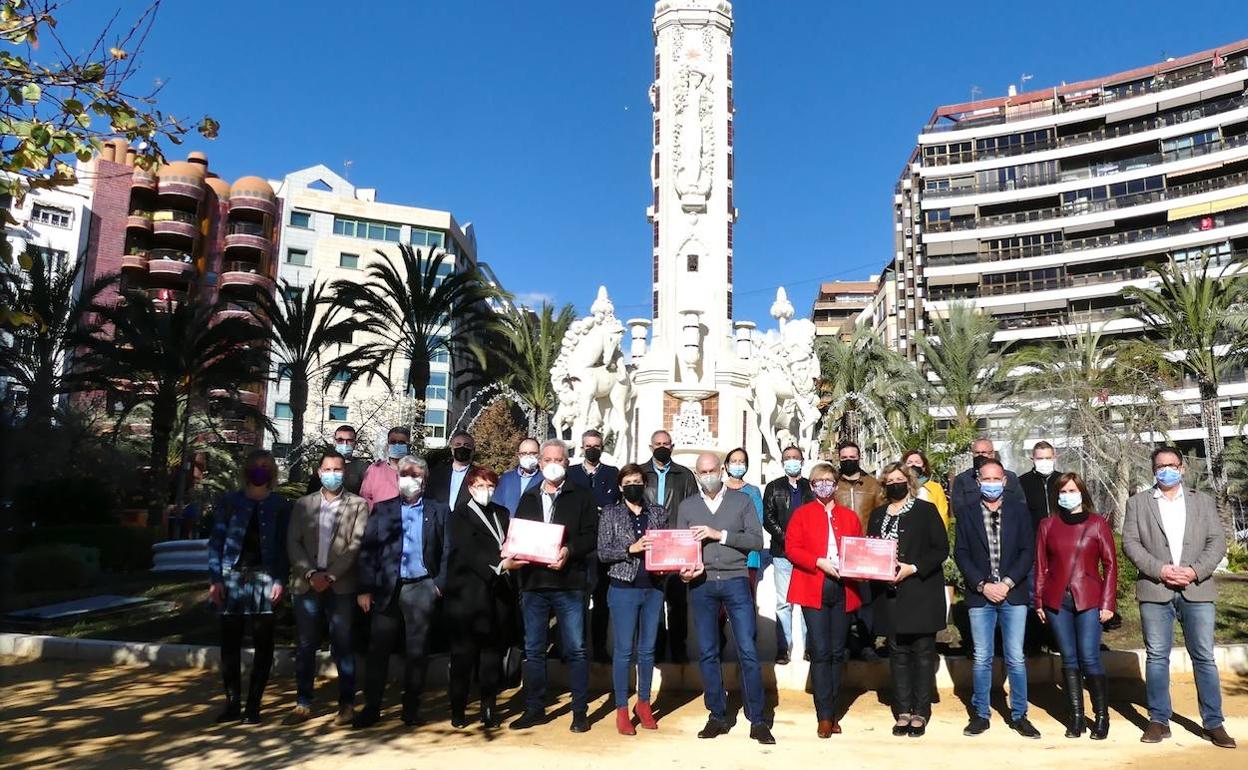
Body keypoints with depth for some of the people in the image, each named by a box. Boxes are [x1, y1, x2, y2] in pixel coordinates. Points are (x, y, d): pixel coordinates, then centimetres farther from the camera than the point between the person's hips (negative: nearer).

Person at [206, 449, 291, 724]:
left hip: (265, 579, -1)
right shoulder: (229, 501, 7)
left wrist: (280, 580, -7)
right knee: (230, 642, 4)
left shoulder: (281, 505, 6)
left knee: (263, 643, 1)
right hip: (232, 577, 1)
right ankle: (232, 704, 14)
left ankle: (253, 706, 9)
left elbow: (285, 546, 3)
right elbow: (216, 541, 5)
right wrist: (215, 579, -4)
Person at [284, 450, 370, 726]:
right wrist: (310, 574, -10)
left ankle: (346, 704, 9)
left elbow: (357, 545, -6)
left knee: (343, 646, 0)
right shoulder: (303, 504, 11)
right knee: (305, 647, 8)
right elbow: (293, 543, 4)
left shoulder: (358, 505, 3)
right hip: (306, 584, 3)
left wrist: (330, 575, -13)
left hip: (341, 585, -3)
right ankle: (303, 704, 18)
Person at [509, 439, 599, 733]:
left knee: (575, 650, 0)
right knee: (533, 650, 10)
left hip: (569, 584, -4)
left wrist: (569, 551, -19)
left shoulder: (581, 497, 3)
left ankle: (580, 710, 10)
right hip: (533, 583, 4)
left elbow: (591, 537, -4)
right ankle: (534, 708, 21)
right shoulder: (528, 498, 16)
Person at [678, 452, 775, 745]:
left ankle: (757, 720, 6)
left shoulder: (742, 501, 4)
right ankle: (717, 716, 18)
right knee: (707, 653, 6)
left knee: (748, 651, -3)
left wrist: (719, 534, -13)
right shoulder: (687, 506, 10)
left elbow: (757, 540, -4)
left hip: (736, 581, -2)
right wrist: (683, 570, -11)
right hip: (701, 585, 2)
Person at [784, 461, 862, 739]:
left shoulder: (850, 516, 15)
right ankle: (825, 715, 0)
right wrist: (819, 563, -15)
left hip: (843, 590, 3)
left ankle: (830, 711, 18)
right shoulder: (801, 514, 6)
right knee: (820, 651, -6)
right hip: (813, 589, -3)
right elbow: (791, 548, -3)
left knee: (837, 652, 8)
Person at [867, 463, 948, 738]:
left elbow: (941, 549, -6)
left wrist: (913, 568, -15)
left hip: (921, 594, -4)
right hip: (890, 595, 4)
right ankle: (903, 711, 15)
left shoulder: (926, 510, 0)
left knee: (922, 652, 2)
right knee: (897, 653, 7)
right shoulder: (877, 515, 14)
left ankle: (920, 713, 11)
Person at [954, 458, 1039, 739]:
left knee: (1016, 658, 4)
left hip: (1013, 593, 0)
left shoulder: (1019, 509, 3)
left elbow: (1028, 550, 0)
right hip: (980, 594, 0)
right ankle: (980, 714, 16)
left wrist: (1008, 583, -10)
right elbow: (961, 553, 1)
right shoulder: (966, 512, 3)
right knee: (981, 659, 6)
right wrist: (983, 585, -9)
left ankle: (1019, 715, 17)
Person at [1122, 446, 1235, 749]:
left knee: (1204, 657, 2)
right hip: (1155, 590, 0)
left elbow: (1217, 541, 5)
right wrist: (1159, 569, -12)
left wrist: (1195, 571, -10)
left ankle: (1213, 723, 12)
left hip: (1197, 589, 1)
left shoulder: (1203, 501, 13)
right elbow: (1130, 542, 1)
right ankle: (1159, 721, 11)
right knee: (1156, 657, 3)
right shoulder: (1138, 502, 9)